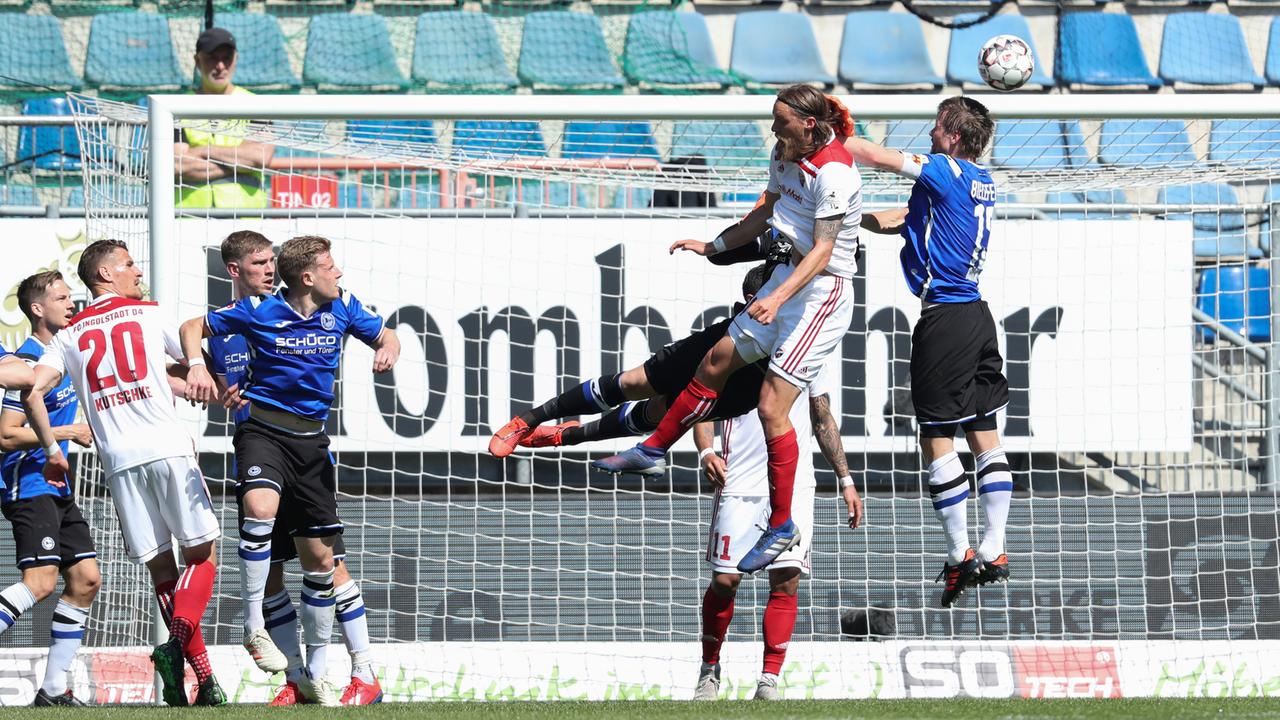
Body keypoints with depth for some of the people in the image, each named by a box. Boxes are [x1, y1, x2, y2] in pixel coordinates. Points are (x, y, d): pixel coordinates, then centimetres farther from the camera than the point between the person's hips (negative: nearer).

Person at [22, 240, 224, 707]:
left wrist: (52, 450, 13)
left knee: (161, 570, 7)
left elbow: (33, 394, 2)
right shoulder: (148, 313, 9)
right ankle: (178, 641, -24)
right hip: (168, 449, -3)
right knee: (201, 557, 2)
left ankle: (204, 679, 2)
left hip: (119, 461, 3)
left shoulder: (69, 336, 14)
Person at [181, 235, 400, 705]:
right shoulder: (259, 311, -7)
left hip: (310, 438, 4)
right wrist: (197, 366, -16)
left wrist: (388, 350, -7)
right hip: (264, 430, -4)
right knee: (261, 505, -36)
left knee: (320, 556, 6)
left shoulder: (342, 308, 3)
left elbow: (385, 337, 17)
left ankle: (315, 675, 19)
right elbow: (194, 327, 3)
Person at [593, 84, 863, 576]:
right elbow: (767, 213, 22)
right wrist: (713, 247, 22)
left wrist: (778, 297, -35)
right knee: (716, 362, 15)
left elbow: (823, 250, -26)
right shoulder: (785, 156, 5)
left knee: (772, 406, -12)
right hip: (790, 276, 9)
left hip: (823, 292, -9)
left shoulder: (833, 172, -23)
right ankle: (652, 450, 33)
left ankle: (782, 525, -2)